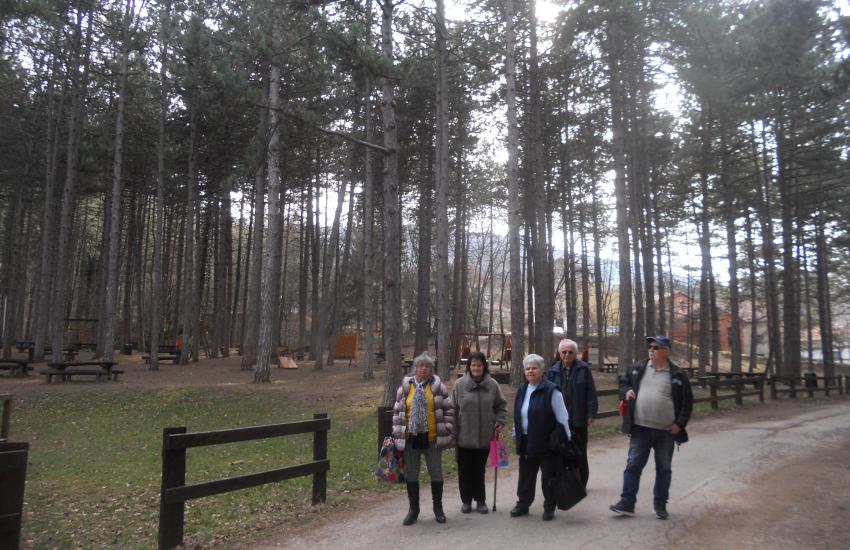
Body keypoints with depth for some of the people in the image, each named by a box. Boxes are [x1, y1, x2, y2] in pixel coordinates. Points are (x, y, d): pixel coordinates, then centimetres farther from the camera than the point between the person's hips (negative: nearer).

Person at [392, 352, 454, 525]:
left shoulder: (438, 386, -2)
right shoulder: (405, 387, 2)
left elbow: (449, 409, 2)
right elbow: (397, 411, 5)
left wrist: (446, 429, -5)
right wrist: (397, 434, 1)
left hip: (432, 438, -1)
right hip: (411, 438, 1)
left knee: (436, 474, 9)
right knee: (411, 475, 9)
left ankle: (438, 508, 28)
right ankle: (413, 509, 24)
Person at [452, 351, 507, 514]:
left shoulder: (492, 384, -1)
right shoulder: (460, 384, -5)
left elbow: (501, 405, 11)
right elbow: (453, 410, -1)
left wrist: (499, 421, -3)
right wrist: (454, 432, -2)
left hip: (484, 437, 1)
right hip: (464, 437, 0)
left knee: (479, 470, 10)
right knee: (465, 470, 9)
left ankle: (480, 500, 26)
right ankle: (466, 500, 25)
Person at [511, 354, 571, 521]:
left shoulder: (551, 391, -12)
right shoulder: (522, 390, 9)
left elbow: (562, 417, -12)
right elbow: (518, 415, 17)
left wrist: (566, 439, -12)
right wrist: (516, 433, 18)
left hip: (547, 442, -6)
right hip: (526, 442, 6)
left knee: (548, 476, 7)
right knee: (525, 475, 13)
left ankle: (549, 508, 21)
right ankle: (523, 504, 26)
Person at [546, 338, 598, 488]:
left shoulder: (583, 369, -3)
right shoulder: (553, 371, 4)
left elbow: (591, 393, -5)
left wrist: (591, 414, -9)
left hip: (578, 419, -2)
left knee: (580, 453, 11)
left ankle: (581, 484, 25)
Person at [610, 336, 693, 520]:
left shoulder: (677, 375, -1)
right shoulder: (638, 369, 5)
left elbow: (687, 401, 2)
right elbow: (623, 382, 18)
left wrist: (680, 423, -5)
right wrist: (626, 391, -5)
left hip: (666, 431, -1)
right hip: (640, 429, 1)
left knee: (664, 469, 11)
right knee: (633, 465, 1)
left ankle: (660, 505, 26)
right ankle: (627, 503, 8)